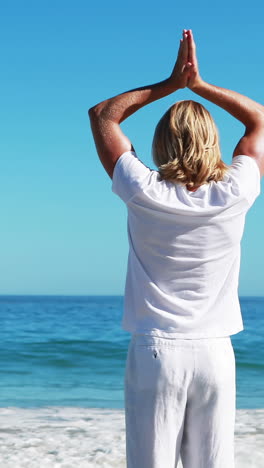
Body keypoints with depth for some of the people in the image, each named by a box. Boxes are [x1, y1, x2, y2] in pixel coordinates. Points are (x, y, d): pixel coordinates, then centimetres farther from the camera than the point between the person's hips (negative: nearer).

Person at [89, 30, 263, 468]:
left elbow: (102, 114, 8)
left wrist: (170, 84, 10)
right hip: (215, 353, 2)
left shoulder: (144, 193, -7)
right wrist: (198, 84, 12)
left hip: (156, 352, -1)